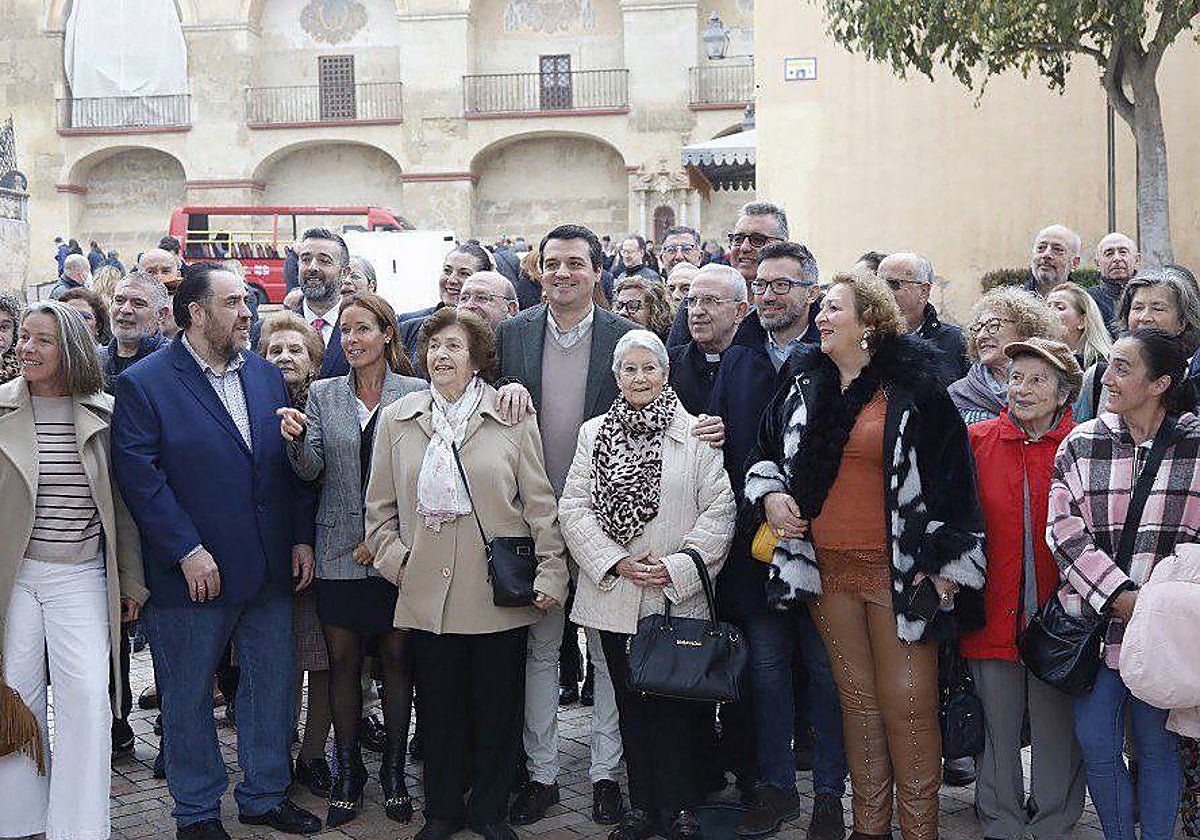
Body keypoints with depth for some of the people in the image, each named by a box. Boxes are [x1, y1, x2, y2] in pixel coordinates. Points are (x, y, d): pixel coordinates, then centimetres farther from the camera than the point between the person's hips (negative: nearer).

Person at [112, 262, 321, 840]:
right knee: (189, 695, 8)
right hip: (194, 572, -5)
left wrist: (301, 538, 4)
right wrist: (187, 551, -19)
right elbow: (138, 474, -15)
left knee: (273, 684, 13)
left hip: (271, 571, 5)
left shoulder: (266, 376, 10)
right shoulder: (143, 384, -7)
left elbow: (290, 463, 12)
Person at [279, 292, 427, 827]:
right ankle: (346, 773, 19)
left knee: (396, 657, 4)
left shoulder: (416, 393, 0)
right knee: (342, 660, 6)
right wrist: (295, 438, -22)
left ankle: (394, 771, 18)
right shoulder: (322, 395, 7)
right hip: (339, 551, 2)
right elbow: (311, 471, -2)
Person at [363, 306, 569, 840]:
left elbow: (539, 502, 1)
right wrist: (393, 557, 1)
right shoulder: (396, 419, 7)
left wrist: (550, 572, -3)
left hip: (500, 591, -1)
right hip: (427, 591, 2)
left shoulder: (512, 417, 0)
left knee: (497, 706, 7)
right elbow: (380, 506, 13)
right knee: (438, 707, 10)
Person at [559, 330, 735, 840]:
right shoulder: (593, 433, 8)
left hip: (678, 598, -3)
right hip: (613, 595, 3)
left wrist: (678, 567, -12)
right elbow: (573, 509, 4)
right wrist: (615, 563, -7)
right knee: (631, 703, 10)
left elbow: (720, 511, -4)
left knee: (675, 704, -1)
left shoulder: (695, 433, 0)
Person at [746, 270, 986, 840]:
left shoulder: (914, 389, -5)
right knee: (858, 698, 12)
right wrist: (768, 495, 3)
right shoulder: (804, 386, 10)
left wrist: (949, 562, -10)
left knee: (906, 703, -4)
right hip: (827, 567, 5)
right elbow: (765, 451, 23)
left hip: (898, 568, -5)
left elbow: (952, 476, -6)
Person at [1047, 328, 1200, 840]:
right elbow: (1064, 530, -3)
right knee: (1095, 741, 5)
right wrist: (1118, 596, -13)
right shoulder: (1081, 444, 5)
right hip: (1094, 617, 2)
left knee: (1156, 745, 7)